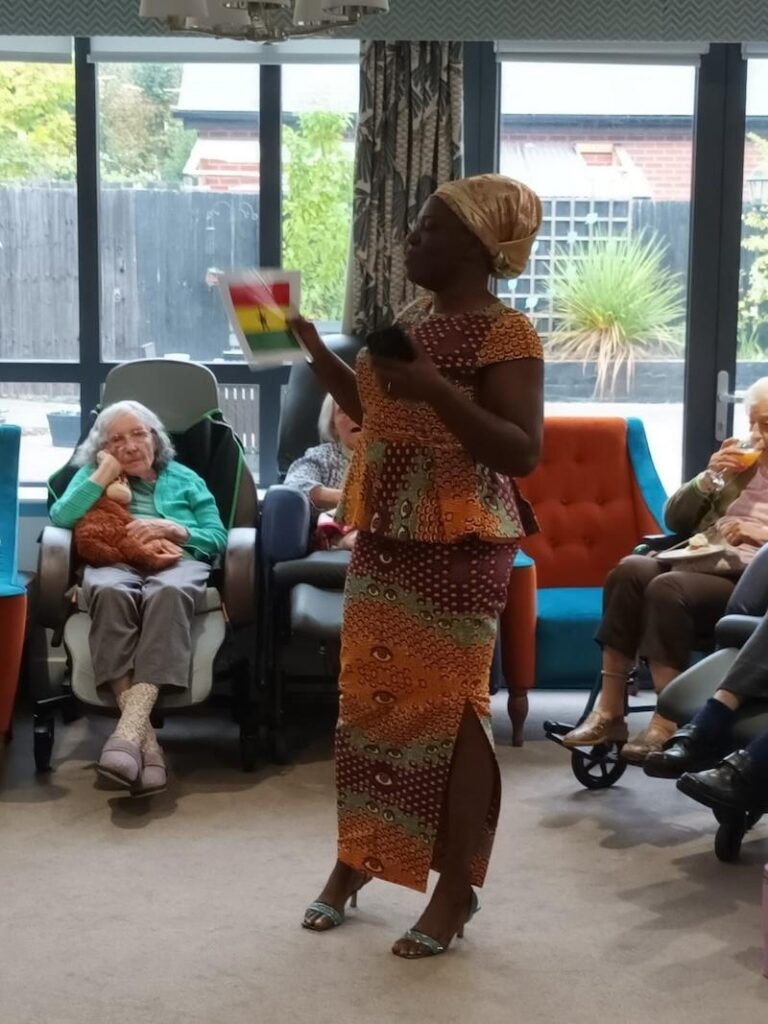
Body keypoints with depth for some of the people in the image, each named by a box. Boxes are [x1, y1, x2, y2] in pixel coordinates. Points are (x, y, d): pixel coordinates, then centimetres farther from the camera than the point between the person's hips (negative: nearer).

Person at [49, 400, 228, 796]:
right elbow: (60, 518, 5)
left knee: (166, 593, -40)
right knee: (110, 593, -40)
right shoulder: (91, 474, 26)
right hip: (114, 563, 0)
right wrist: (105, 474, 4)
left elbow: (218, 538, 14)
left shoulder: (184, 478, 27)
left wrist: (174, 529, -4)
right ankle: (145, 737, -49)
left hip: (178, 562, 0)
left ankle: (129, 727, -54)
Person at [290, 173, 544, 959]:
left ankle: (456, 890, 10)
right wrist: (313, 349, 13)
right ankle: (353, 862, 27)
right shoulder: (413, 317, 13)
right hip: (382, 538, 8)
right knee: (366, 696, 12)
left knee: (449, 704, -3)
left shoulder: (504, 332, -12)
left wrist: (438, 390, -28)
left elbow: (523, 453, -18)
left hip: (457, 546, -8)